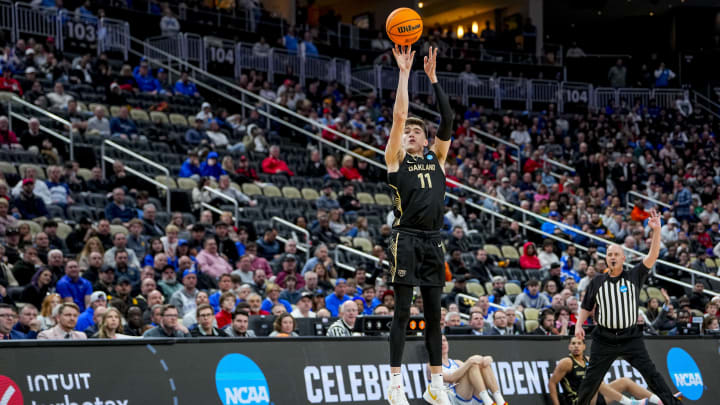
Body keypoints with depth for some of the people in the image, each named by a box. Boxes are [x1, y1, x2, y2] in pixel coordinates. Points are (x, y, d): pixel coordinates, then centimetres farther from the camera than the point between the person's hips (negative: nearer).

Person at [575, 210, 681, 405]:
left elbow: (652, 256, -10)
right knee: (591, 380, 5)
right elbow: (586, 307, 16)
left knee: (650, 373, -11)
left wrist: (656, 230, -22)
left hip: (631, 338, -1)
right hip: (604, 339, 1)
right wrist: (579, 325, -1)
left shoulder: (634, 277, 2)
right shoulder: (597, 282, 6)